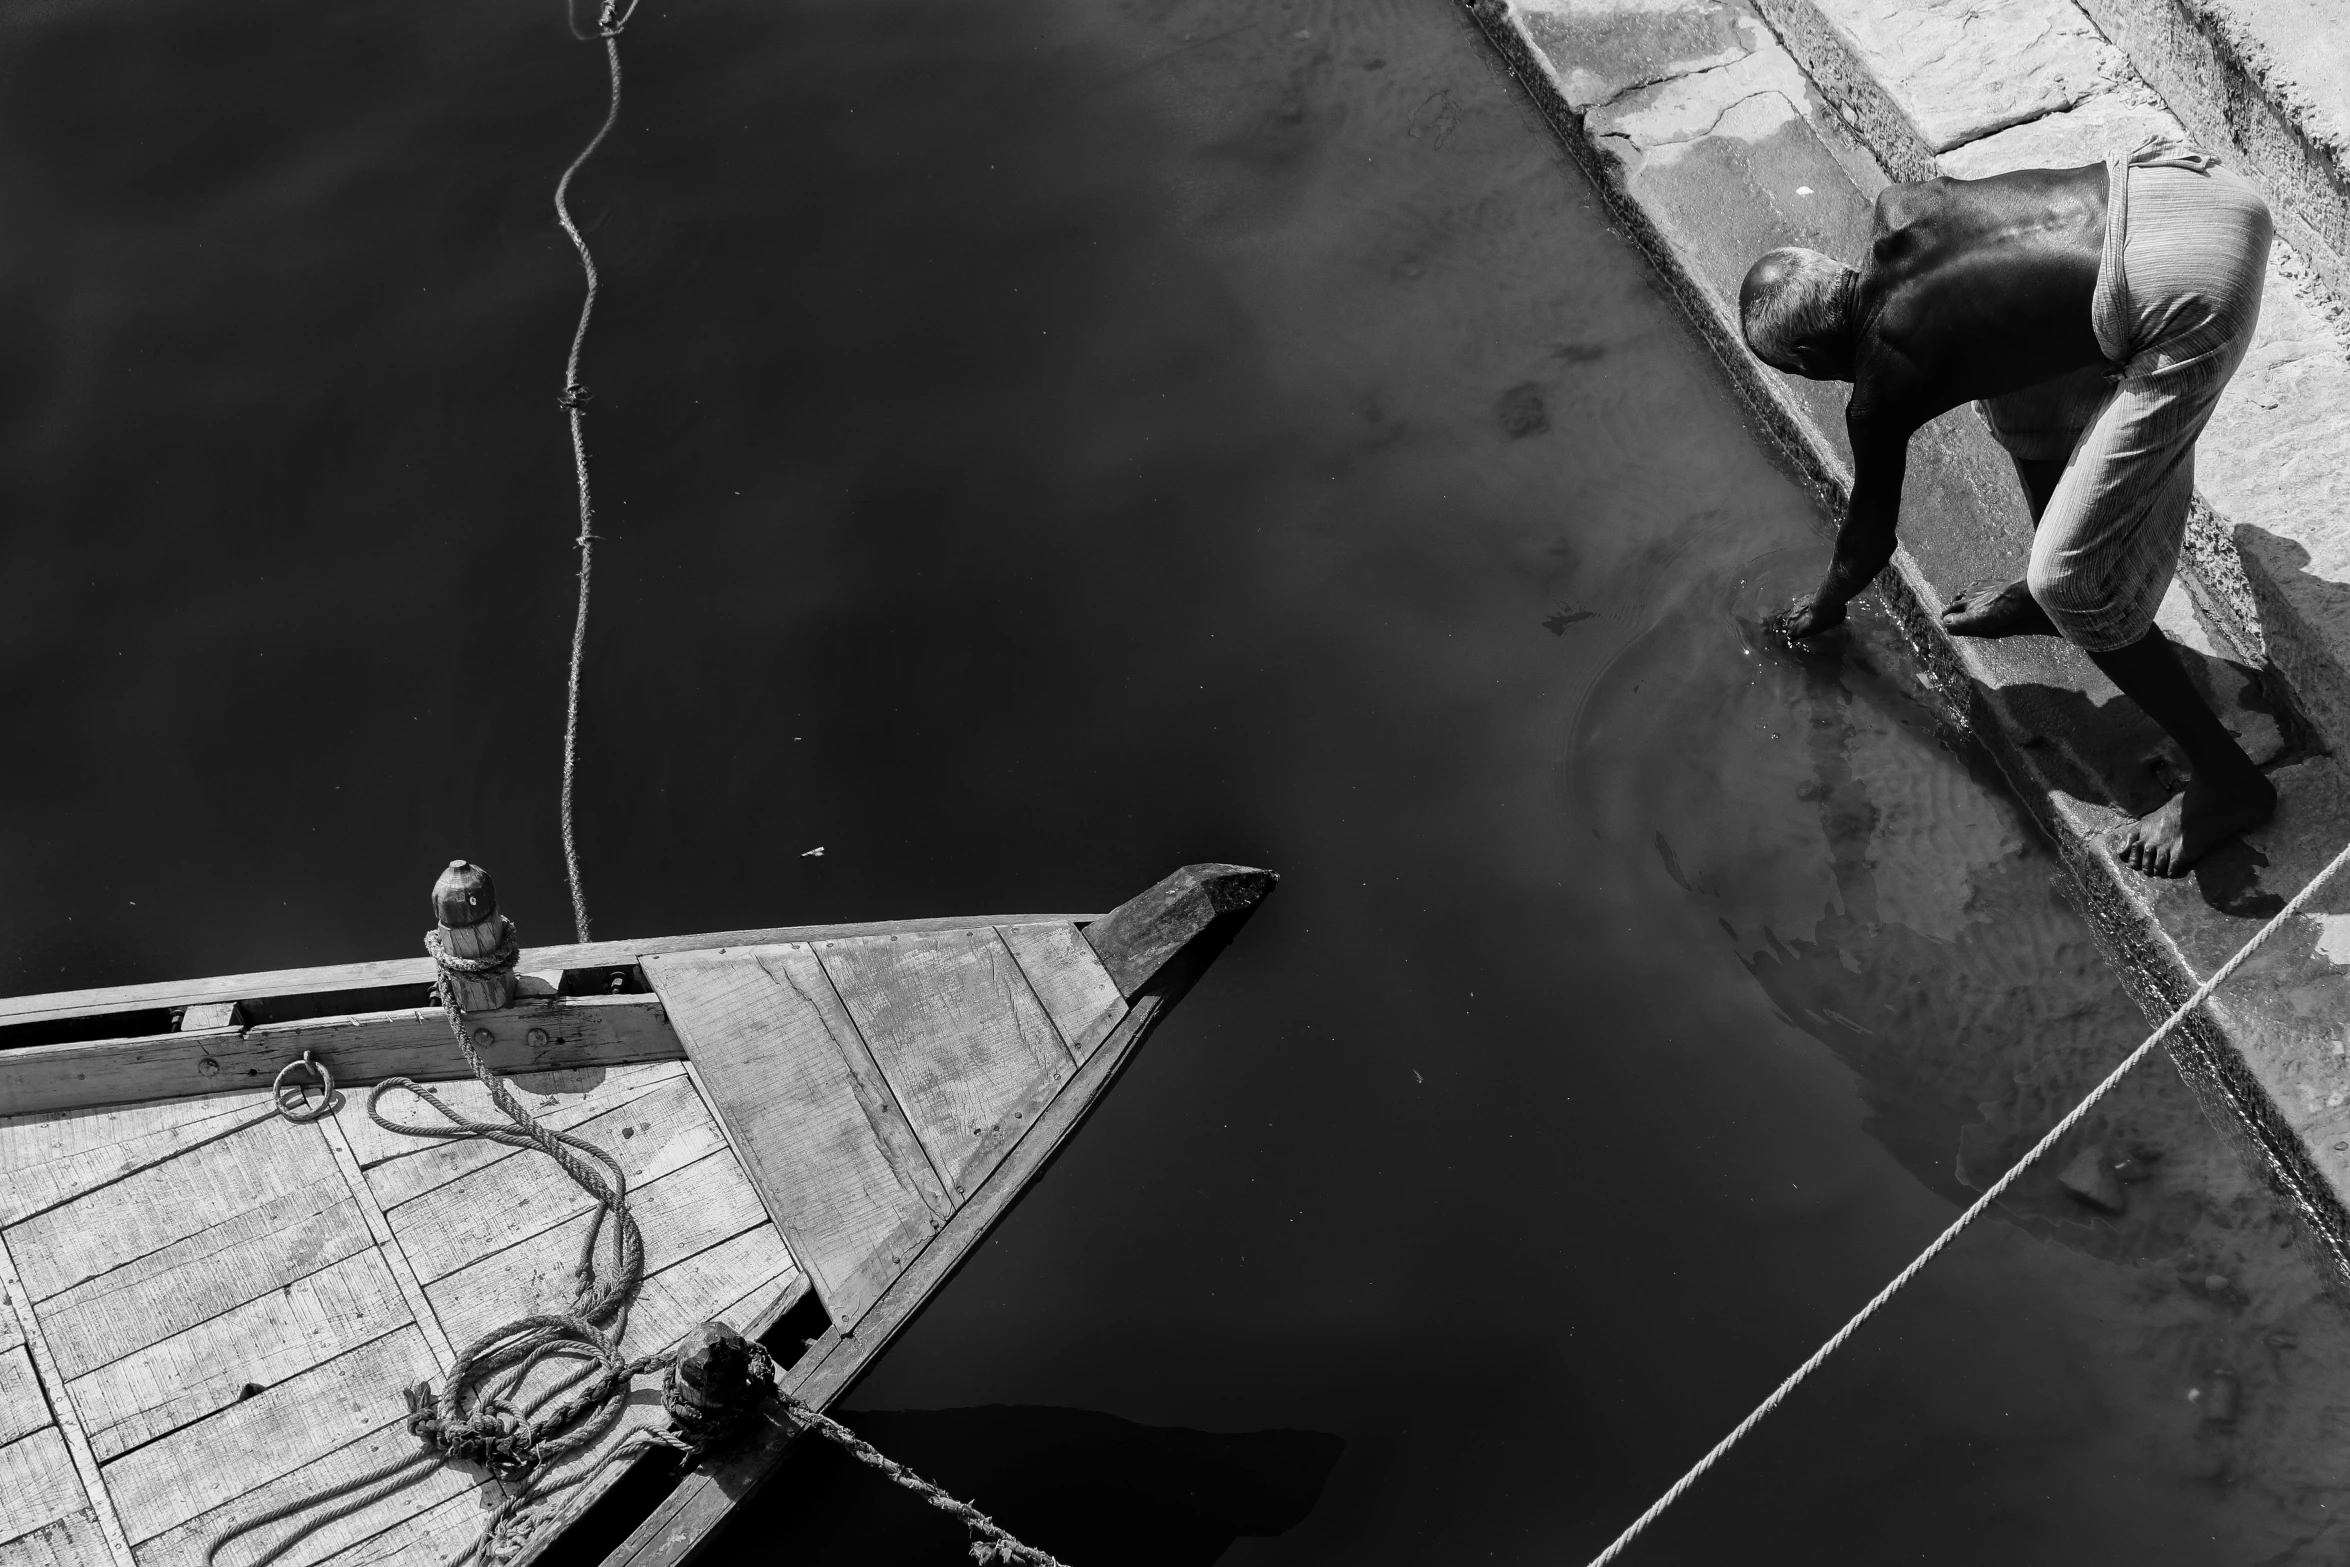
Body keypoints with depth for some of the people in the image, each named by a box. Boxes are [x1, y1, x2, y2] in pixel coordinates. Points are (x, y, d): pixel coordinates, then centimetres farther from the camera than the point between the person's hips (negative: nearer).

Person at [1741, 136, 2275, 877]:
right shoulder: (1895, 209, 15)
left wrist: (1822, 611, 37)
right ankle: (2049, 596, 46)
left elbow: (1869, 542, 18)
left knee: (2072, 579, 3)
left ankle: (2227, 777, 15)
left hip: (2187, 301, -9)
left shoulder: (1881, 392, 0)